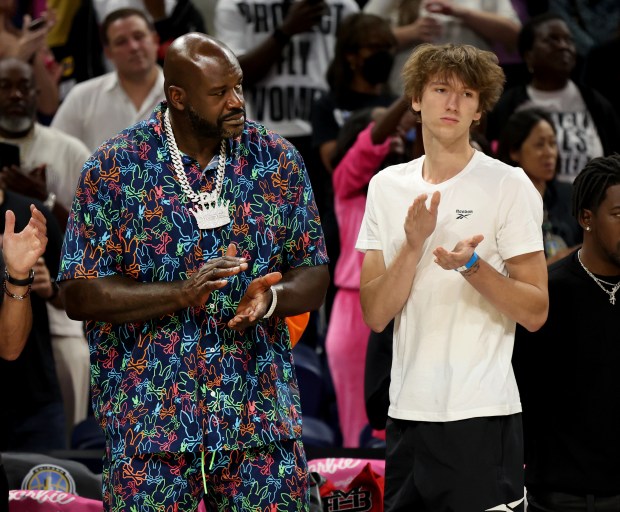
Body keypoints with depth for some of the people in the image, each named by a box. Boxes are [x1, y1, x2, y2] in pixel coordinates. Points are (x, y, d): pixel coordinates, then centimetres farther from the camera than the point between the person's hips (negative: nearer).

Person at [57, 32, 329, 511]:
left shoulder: (277, 159, 4)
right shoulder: (115, 166, -4)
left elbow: (313, 278, 8)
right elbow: (78, 294, -6)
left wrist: (270, 297, -15)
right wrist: (182, 294, -19)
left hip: (262, 417, 2)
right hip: (150, 417, -2)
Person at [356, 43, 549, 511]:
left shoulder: (509, 185, -2)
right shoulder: (387, 187, 9)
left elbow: (535, 312, -5)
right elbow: (374, 315, 2)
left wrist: (471, 265, -20)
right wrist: (414, 244, -12)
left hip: (481, 418, -4)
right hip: (406, 413, 4)